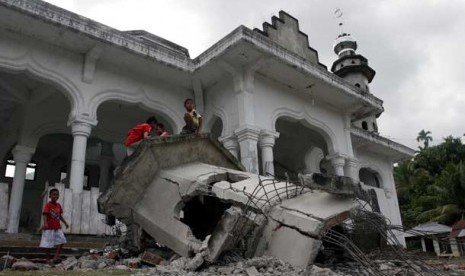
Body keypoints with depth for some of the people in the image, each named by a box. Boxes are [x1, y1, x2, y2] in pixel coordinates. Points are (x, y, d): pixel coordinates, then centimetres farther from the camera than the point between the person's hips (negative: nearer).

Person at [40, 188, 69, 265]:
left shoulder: (58, 205, 9)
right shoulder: (48, 205, -10)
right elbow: (45, 214, -22)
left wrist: (65, 222, 12)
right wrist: (45, 223, -37)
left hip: (58, 227, 6)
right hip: (49, 228, -6)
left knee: (61, 241, -4)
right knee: (48, 244, 2)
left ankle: (56, 257, 1)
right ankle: (48, 259, 14)